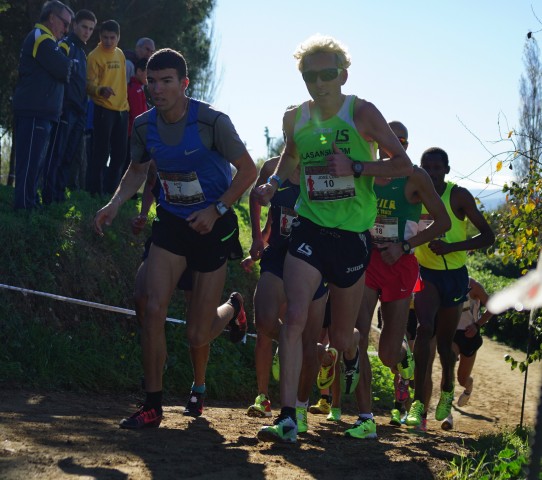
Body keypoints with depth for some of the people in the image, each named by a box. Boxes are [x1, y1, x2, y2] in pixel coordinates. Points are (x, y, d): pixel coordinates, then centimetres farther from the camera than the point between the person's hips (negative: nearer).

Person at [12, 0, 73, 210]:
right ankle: (25, 205, -11)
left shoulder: (42, 39, 24)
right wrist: (68, 61, 3)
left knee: (35, 161, 13)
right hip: (35, 112, -10)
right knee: (31, 161, -11)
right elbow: (64, 70, -16)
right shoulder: (42, 39, -10)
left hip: (38, 112, 10)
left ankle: (29, 203, 18)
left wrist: (64, 61, 1)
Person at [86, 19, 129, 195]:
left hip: (121, 109, 7)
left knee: (119, 155, 9)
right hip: (104, 109, -7)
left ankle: (111, 191, 18)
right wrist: (100, 90, -35)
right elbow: (89, 84, -16)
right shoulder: (95, 56, -8)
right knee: (101, 153, -8)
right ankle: (95, 192, -4)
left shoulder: (120, 54, 13)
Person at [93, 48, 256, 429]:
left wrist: (216, 210, -18)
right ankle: (153, 406, -3)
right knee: (154, 309, -12)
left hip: (213, 227, -4)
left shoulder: (212, 122, -20)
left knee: (197, 333, -1)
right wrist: (114, 204, -3)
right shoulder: (145, 126, -5)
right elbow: (138, 170, 14)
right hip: (172, 223, 4)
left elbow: (248, 171, -10)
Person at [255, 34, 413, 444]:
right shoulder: (295, 118, 3)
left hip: (352, 236, -1)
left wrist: (356, 167, -21)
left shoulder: (362, 113, -8)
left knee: (342, 339, 10)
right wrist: (275, 182, 6)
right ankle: (288, 418, -20)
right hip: (310, 230, 2)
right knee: (295, 318, -19)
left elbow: (404, 164, -8)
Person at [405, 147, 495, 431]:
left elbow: (488, 236, -11)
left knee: (444, 338, 8)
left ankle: (447, 391, 38)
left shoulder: (458, 196, -9)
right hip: (425, 272, 1)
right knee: (425, 326, -23)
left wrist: (451, 247, -24)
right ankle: (419, 402, -26)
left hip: (454, 276, -1)